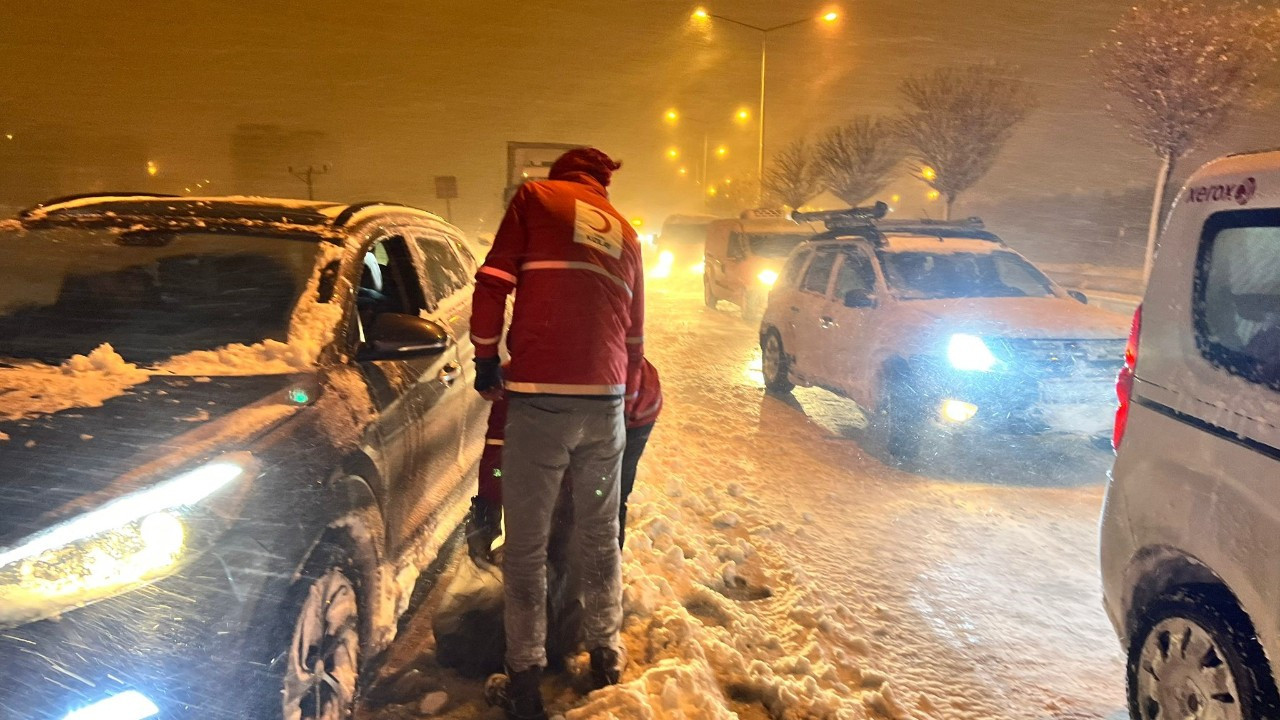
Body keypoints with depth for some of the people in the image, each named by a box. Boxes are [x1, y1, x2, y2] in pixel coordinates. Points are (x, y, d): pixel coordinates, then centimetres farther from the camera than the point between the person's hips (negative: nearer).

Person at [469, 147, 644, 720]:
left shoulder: (536, 197, 8)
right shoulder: (625, 233, 20)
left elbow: (493, 281, -2)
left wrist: (486, 356, 10)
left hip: (539, 397, -4)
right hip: (606, 399, 4)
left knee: (527, 545, 4)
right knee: (600, 537, 17)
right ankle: (605, 658, 28)